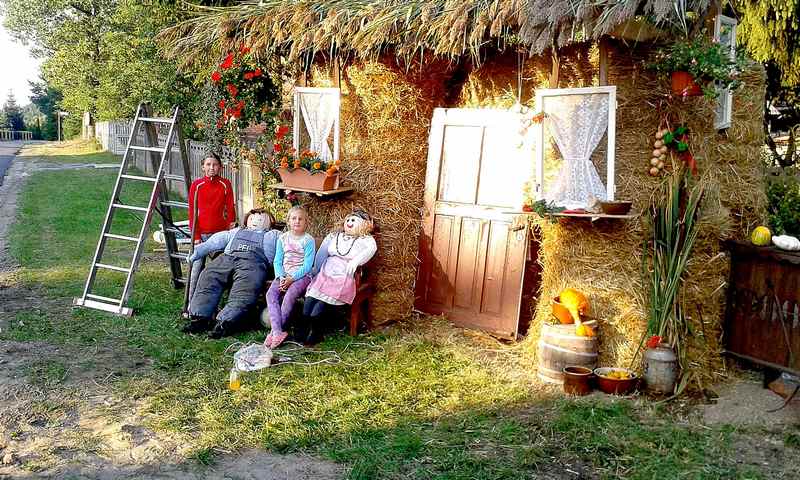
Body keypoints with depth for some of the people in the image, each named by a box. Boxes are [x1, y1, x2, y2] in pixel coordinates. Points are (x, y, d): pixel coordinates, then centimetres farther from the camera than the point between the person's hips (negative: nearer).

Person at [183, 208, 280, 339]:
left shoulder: (274, 235, 32)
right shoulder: (236, 231, 39)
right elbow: (216, 241, 29)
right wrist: (196, 252, 19)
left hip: (254, 261, -3)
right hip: (227, 258, 3)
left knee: (245, 292, -30)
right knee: (208, 278, -23)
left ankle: (225, 322, -43)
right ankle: (199, 317, -30)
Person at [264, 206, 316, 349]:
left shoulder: (308, 240, -4)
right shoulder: (283, 239, 10)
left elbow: (307, 266, -10)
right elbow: (277, 261, 7)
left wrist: (292, 278, -18)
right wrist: (281, 277, -10)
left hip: (302, 276, -4)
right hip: (284, 275, 4)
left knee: (290, 295, -31)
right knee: (271, 293, -23)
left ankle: (274, 331, -23)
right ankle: (278, 332, -33)